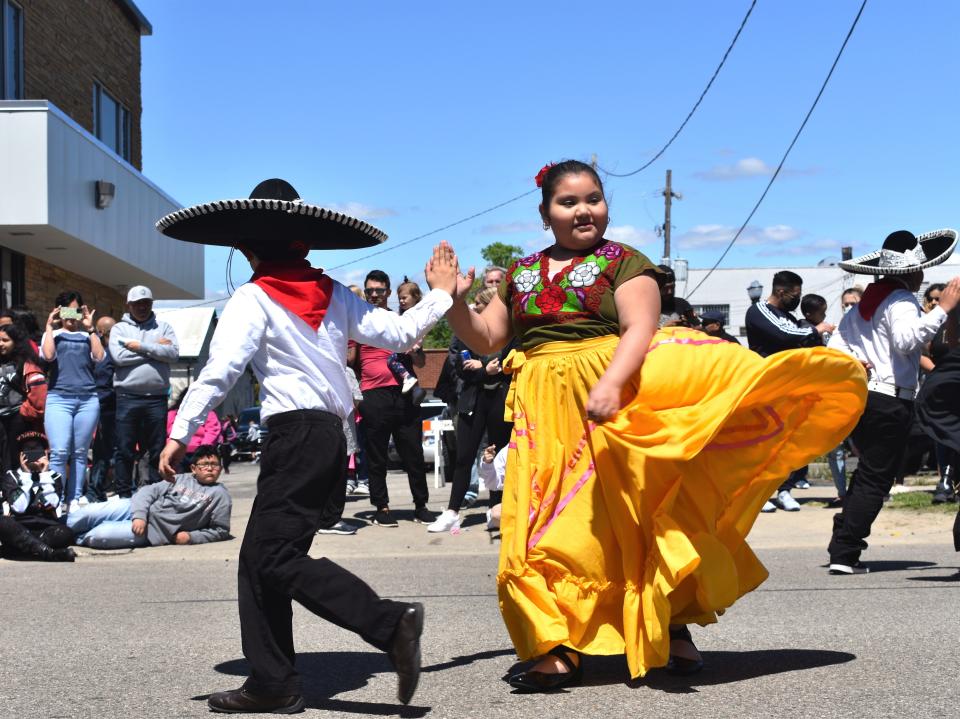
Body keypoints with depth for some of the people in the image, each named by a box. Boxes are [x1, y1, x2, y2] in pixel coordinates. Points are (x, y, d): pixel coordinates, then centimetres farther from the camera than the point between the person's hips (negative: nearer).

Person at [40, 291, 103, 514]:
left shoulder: (89, 335, 17)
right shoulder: (53, 334, 14)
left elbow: (99, 357, -3)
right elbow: (48, 355, -7)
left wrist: (90, 328, 0)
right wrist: (49, 326, -1)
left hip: (88, 399, 2)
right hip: (58, 398, -2)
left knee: (80, 453, 4)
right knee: (59, 452, -13)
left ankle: (75, 499, 9)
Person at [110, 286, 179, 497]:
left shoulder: (163, 327, 12)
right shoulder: (119, 328, 8)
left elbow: (173, 354, -4)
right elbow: (119, 357, -9)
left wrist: (141, 347, -8)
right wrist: (155, 348, -5)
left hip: (157, 397, 1)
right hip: (128, 397, -1)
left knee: (157, 450, 5)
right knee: (125, 450, 0)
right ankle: (124, 494, 6)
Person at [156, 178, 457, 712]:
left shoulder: (255, 298, -6)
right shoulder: (332, 293, 12)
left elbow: (219, 370, -14)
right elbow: (398, 334, 11)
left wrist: (181, 433, -13)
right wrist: (440, 296, 24)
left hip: (298, 433, -8)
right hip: (333, 435, 8)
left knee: (277, 558, -8)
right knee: (260, 558, 11)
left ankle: (391, 622, -17)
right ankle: (273, 681, 10)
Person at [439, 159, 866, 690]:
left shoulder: (624, 262, 3)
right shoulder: (521, 273, 16)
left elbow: (640, 328, -12)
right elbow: (486, 339, 16)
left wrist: (610, 384, -29)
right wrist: (455, 300, -2)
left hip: (616, 396, -3)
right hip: (546, 414, 4)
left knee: (641, 515, -1)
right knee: (560, 526, -1)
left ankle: (673, 625, 15)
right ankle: (560, 648, 1)